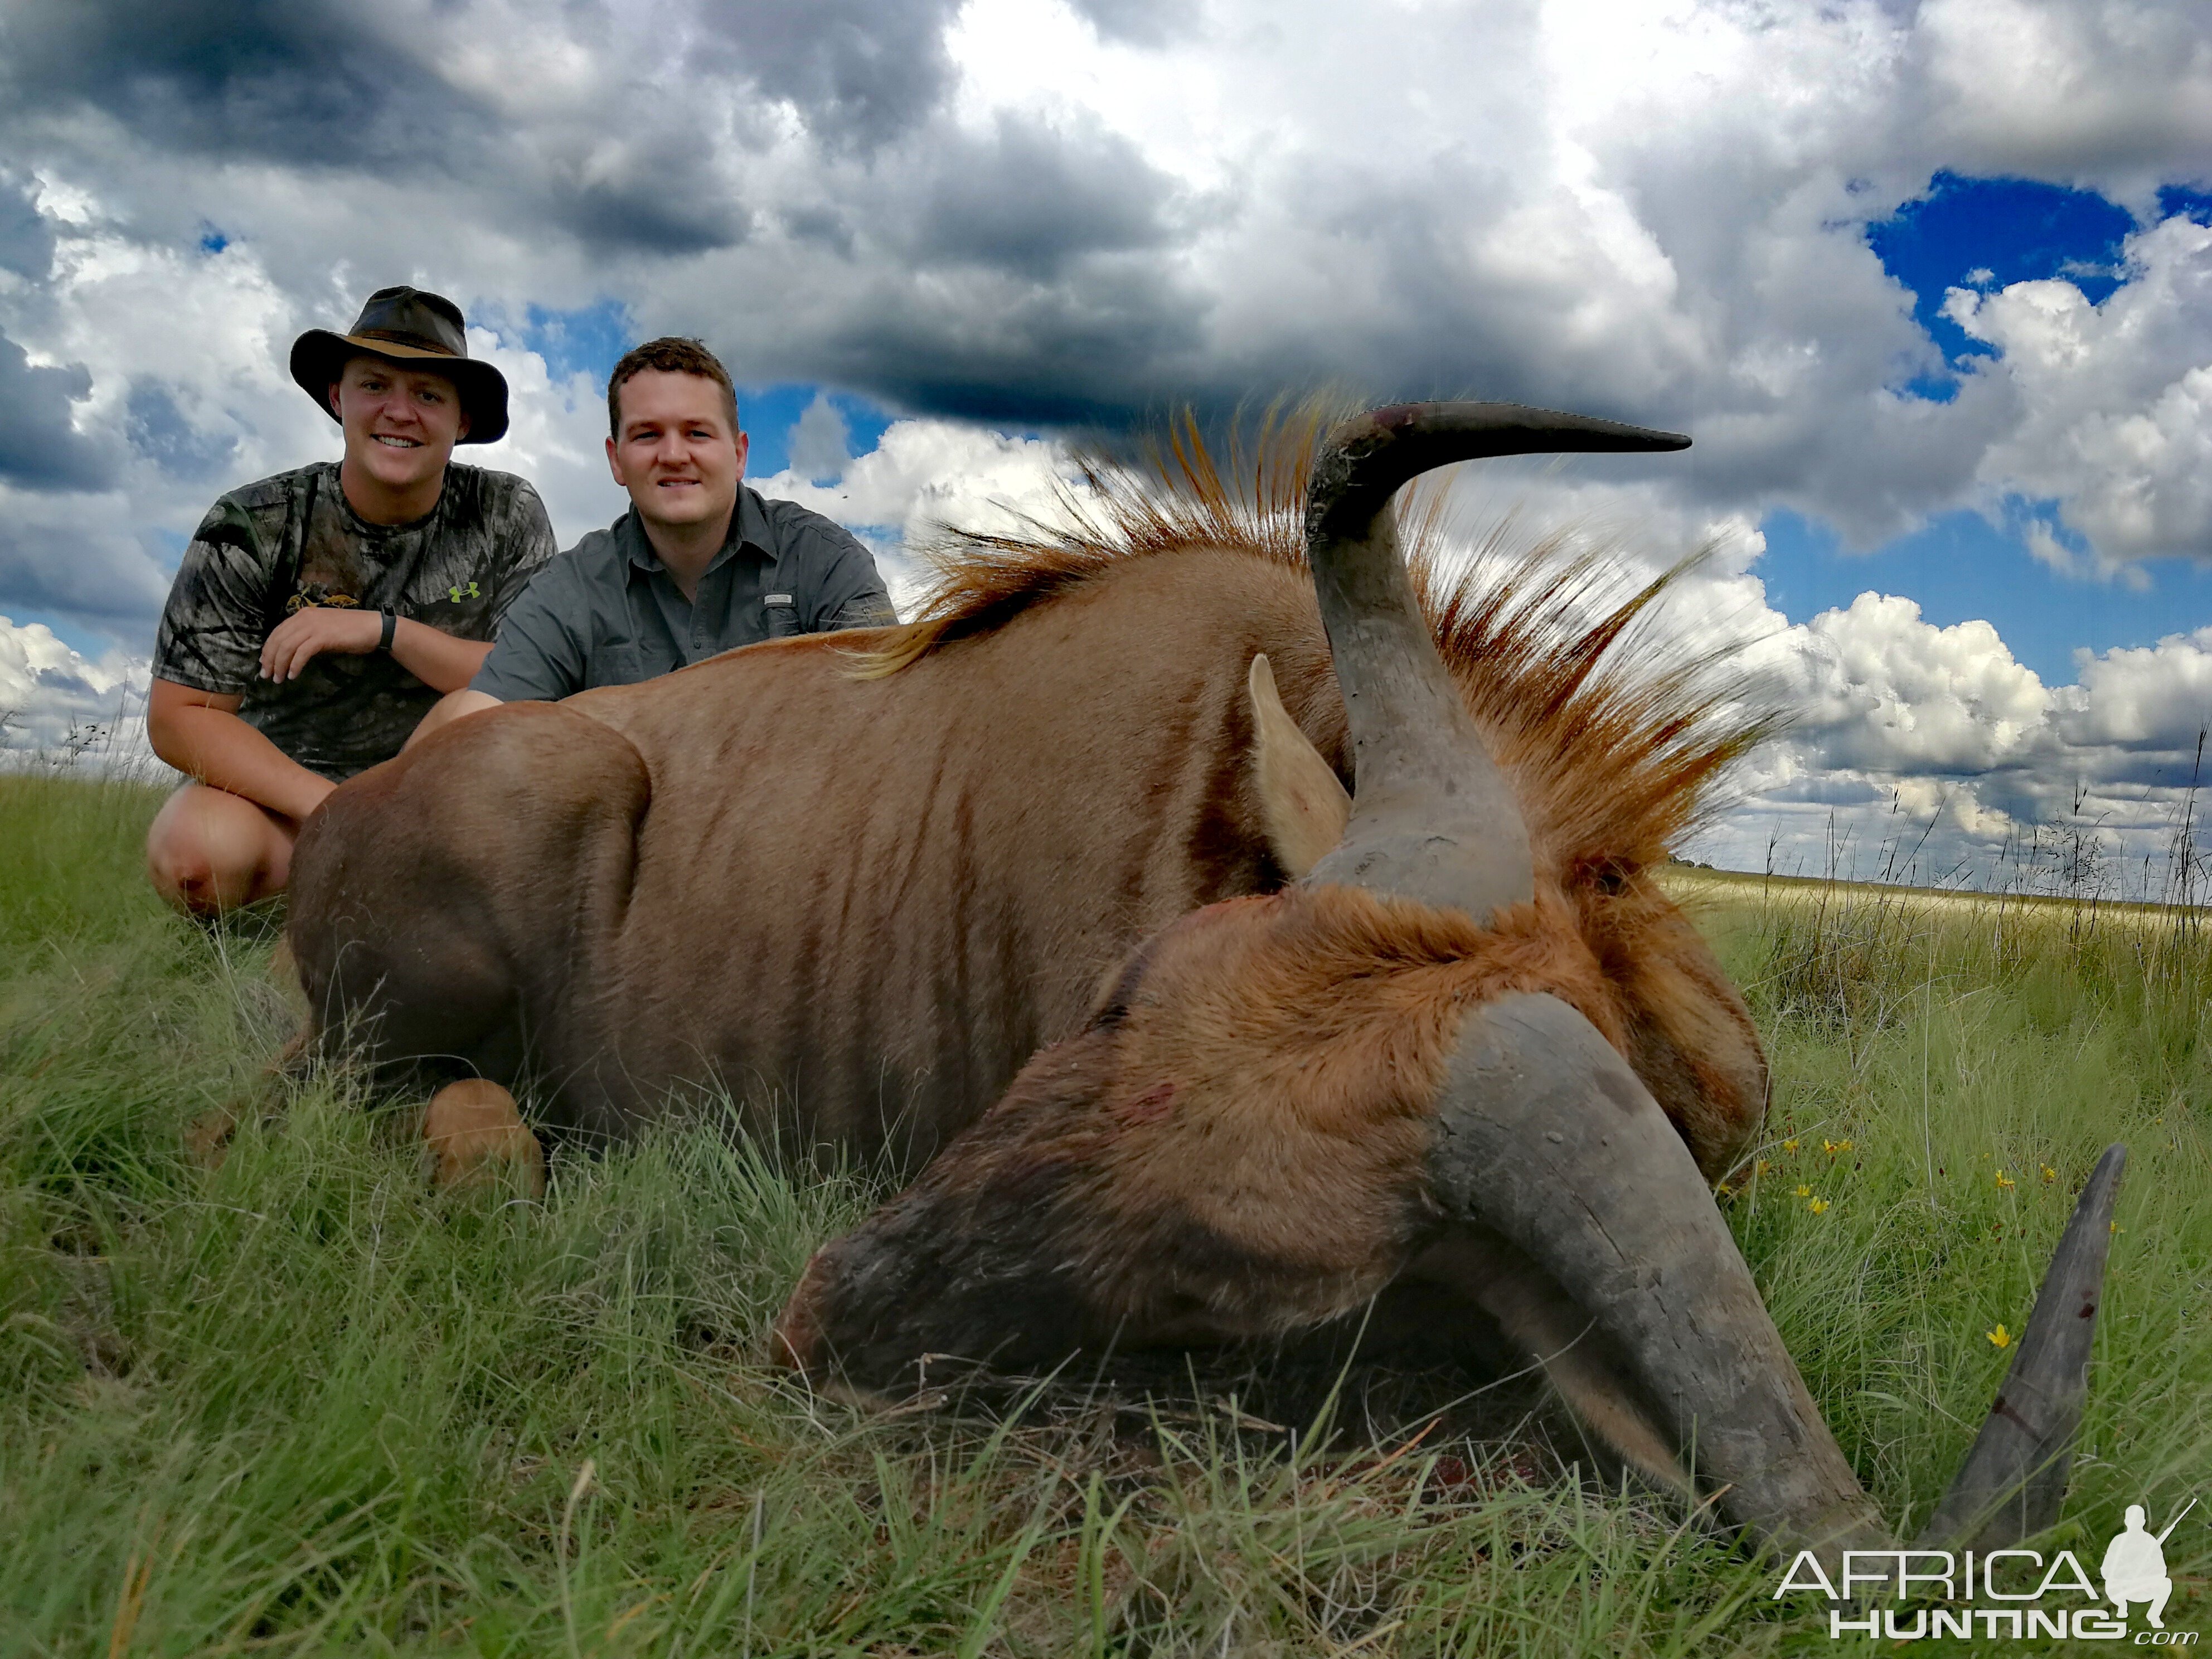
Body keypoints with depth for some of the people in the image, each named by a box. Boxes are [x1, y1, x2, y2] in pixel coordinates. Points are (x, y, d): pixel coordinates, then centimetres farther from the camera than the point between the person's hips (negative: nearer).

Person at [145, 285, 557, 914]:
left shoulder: (508, 516, -4)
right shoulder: (253, 527, -8)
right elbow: (180, 716, -10)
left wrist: (386, 630, -22)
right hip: (286, 787, -1)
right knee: (202, 847, -35)